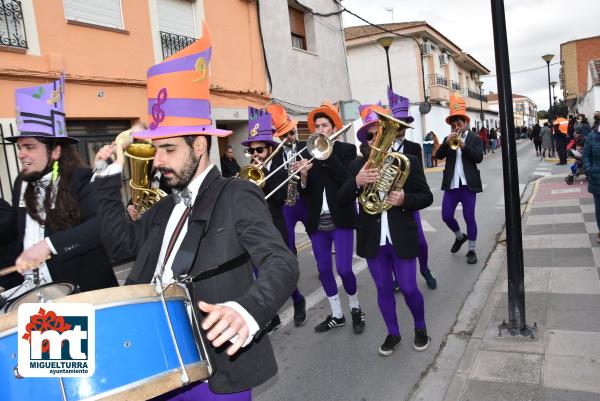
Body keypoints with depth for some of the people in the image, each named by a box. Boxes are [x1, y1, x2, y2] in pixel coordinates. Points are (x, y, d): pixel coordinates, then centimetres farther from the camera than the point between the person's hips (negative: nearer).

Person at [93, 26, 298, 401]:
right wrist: (110, 179, 7)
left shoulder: (237, 196, -13)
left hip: (216, 370, -7)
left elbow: (282, 263, -24)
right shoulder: (169, 206, 12)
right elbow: (122, 243, 14)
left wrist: (247, 310, -43)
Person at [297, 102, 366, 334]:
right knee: (324, 269, 8)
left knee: (343, 268, -6)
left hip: (340, 219, -4)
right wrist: (303, 176, -17)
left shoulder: (347, 149, 1)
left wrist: (327, 154, -18)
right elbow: (304, 193, 4)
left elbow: (349, 179, -17)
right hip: (317, 222, 4)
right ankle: (336, 315, 24)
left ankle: (355, 308, 20)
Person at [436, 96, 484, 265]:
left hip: (468, 185, -3)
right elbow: (439, 155, -4)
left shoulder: (475, 139, 3)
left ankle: (472, 250, 15)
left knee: (469, 218, 2)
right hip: (451, 185, 3)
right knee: (446, 216, 4)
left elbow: (479, 158, -11)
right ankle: (460, 237, 32)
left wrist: (464, 145, -21)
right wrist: (447, 142, -19)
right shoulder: (447, 140, 11)